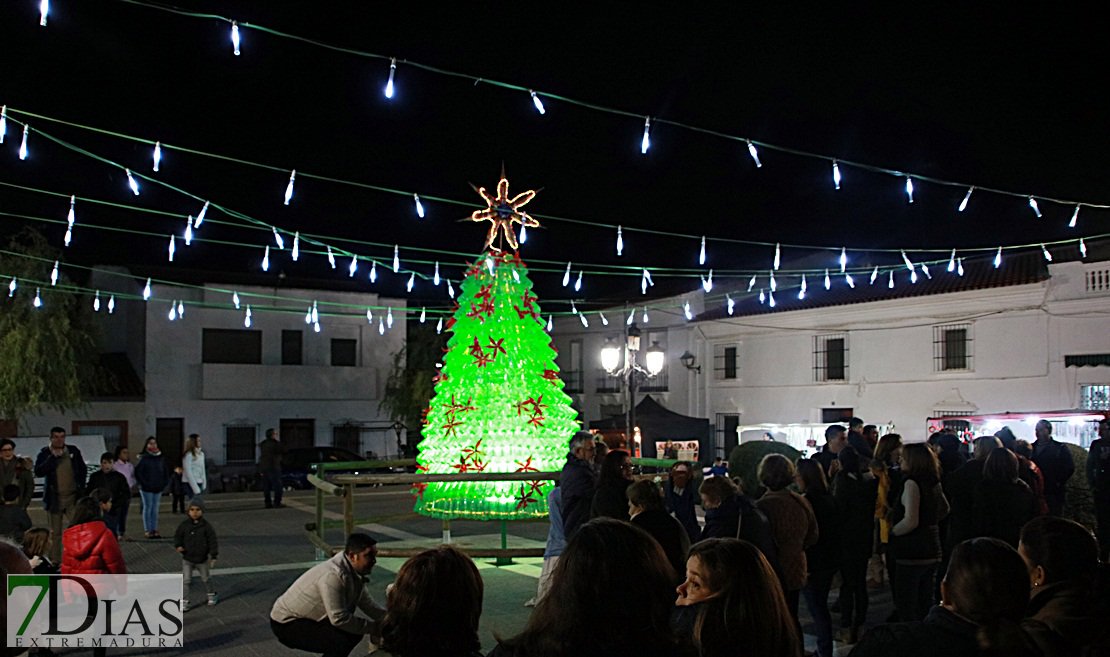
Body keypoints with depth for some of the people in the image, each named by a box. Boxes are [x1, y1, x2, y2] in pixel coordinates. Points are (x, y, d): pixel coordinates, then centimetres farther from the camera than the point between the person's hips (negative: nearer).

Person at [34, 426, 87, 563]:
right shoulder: (44, 453, -2)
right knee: (55, 532, 6)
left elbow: (82, 470, 13)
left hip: (73, 497, 1)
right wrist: (53, 457, -20)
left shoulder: (73, 451, 4)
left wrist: (81, 488, 5)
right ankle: (55, 562, 13)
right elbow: (38, 472, -17)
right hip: (54, 499, -1)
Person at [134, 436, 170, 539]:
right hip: (147, 489, -4)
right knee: (148, 508, -1)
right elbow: (137, 472, -9)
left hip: (158, 488, 4)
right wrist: (143, 483, -11)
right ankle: (148, 530, 4)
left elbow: (166, 471, 16)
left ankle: (155, 530, 12)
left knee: (155, 508, 7)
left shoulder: (161, 458, 8)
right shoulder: (144, 458, -6)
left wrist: (165, 483, 6)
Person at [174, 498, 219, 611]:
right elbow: (178, 536, 3)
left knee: (205, 579, 17)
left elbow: (213, 541, -8)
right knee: (185, 580, -3)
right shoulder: (184, 525, -7)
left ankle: (212, 596, 38)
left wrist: (213, 556, -11)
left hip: (202, 559, -1)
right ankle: (184, 602, 6)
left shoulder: (207, 526, -12)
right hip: (187, 559, 1)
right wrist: (178, 546, -18)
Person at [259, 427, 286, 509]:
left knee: (267, 487, 8)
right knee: (277, 486, -4)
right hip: (273, 467, -8)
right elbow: (283, 451, -8)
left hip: (263, 467, 8)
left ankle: (268, 503, 8)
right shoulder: (274, 444, -14)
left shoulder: (263, 444, 13)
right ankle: (277, 503, -8)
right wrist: (278, 441, -3)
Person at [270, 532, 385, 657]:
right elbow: (339, 619, -32)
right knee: (340, 642, -26)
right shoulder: (333, 576, -31)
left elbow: (366, 602, 6)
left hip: (309, 617, 10)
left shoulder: (355, 571, -3)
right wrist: (373, 627, -23)